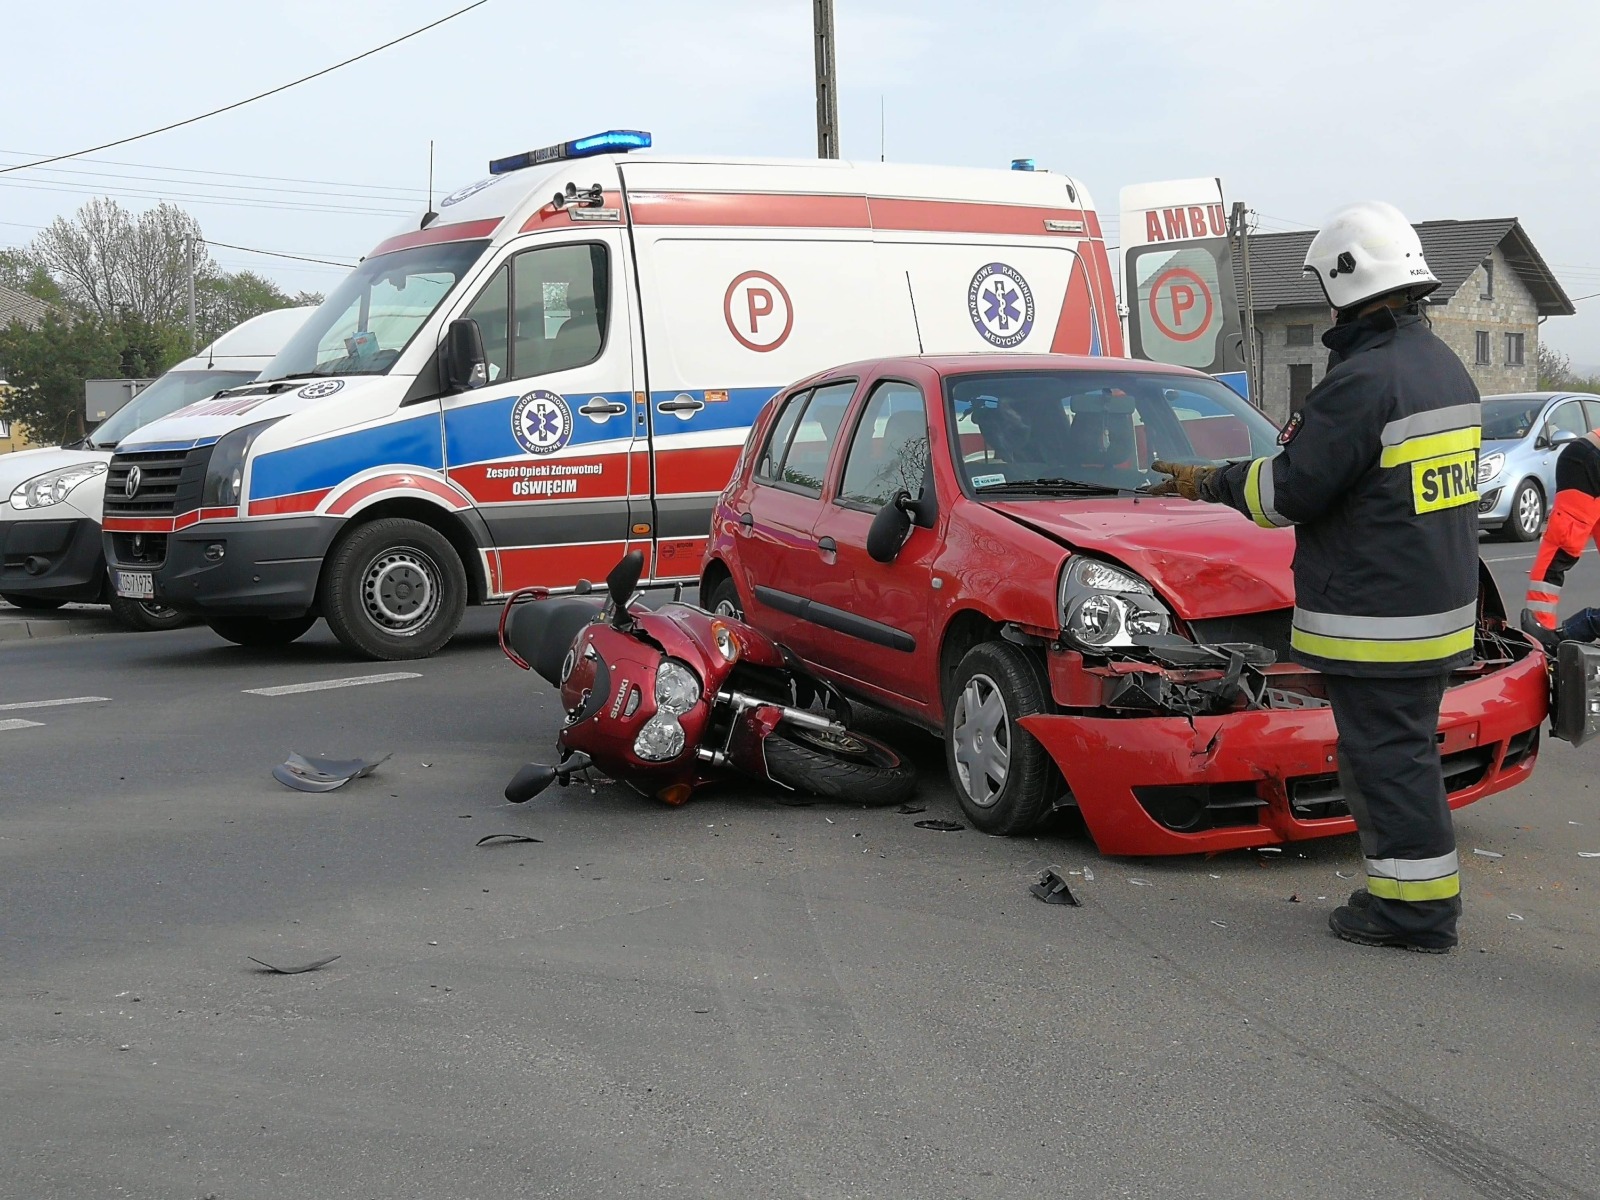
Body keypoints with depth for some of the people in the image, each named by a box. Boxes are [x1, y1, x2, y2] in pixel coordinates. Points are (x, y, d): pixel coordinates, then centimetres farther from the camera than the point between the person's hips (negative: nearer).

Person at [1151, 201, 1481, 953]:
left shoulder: (1363, 381, -20)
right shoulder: (1445, 369, 12)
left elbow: (1291, 490, -19)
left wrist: (1208, 484, -3)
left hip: (1375, 621, -10)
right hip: (1438, 607, 10)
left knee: (1386, 756, -2)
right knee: (1401, 751, 18)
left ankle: (1415, 909, 3)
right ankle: (1418, 891, 26)